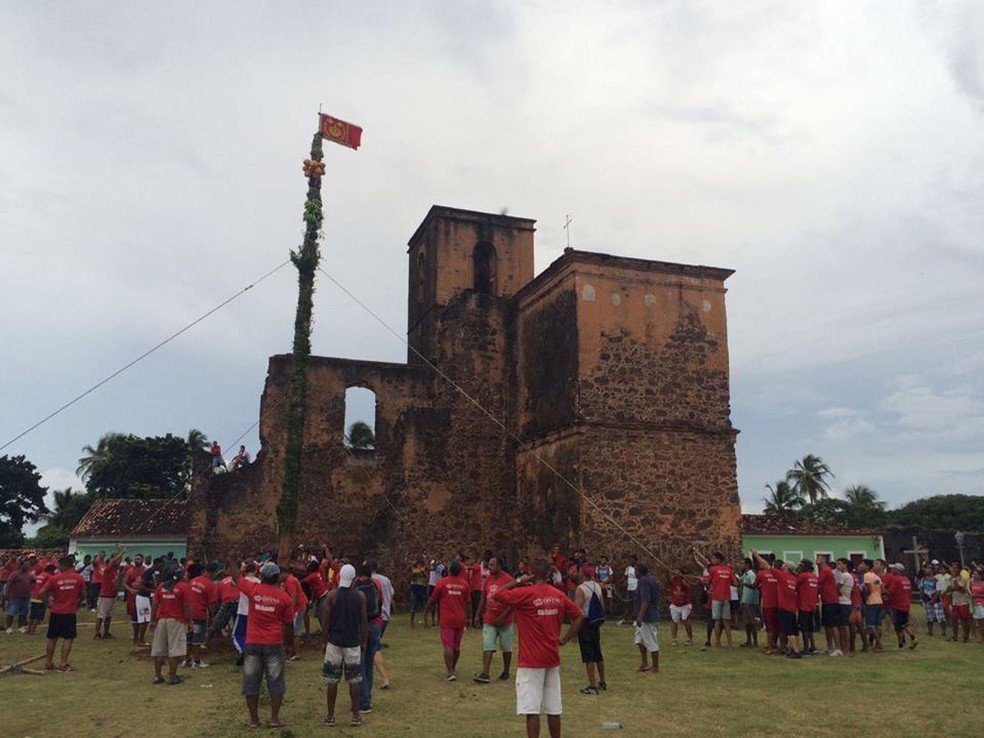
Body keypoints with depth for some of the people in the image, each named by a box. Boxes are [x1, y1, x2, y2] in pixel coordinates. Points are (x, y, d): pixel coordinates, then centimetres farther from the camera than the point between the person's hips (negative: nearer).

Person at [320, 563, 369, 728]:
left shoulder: (332, 595, -6)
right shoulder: (360, 596, -3)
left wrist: (323, 641, 5)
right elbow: (364, 621, 1)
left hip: (335, 642, -1)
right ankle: (356, 716, 13)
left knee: (332, 681, 8)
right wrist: (364, 641, 10)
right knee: (354, 681, 9)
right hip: (353, 643, 1)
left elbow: (326, 621, -4)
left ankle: (330, 716, 12)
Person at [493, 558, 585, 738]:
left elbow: (497, 594, -11)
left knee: (531, 710, -3)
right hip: (552, 659, 6)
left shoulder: (525, 593, -13)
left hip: (531, 661, -6)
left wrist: (518, 581, -4)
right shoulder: (558, 596, 4)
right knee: (553, 709, 14)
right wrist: (565, 639, 10)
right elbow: (579, 616, 9)